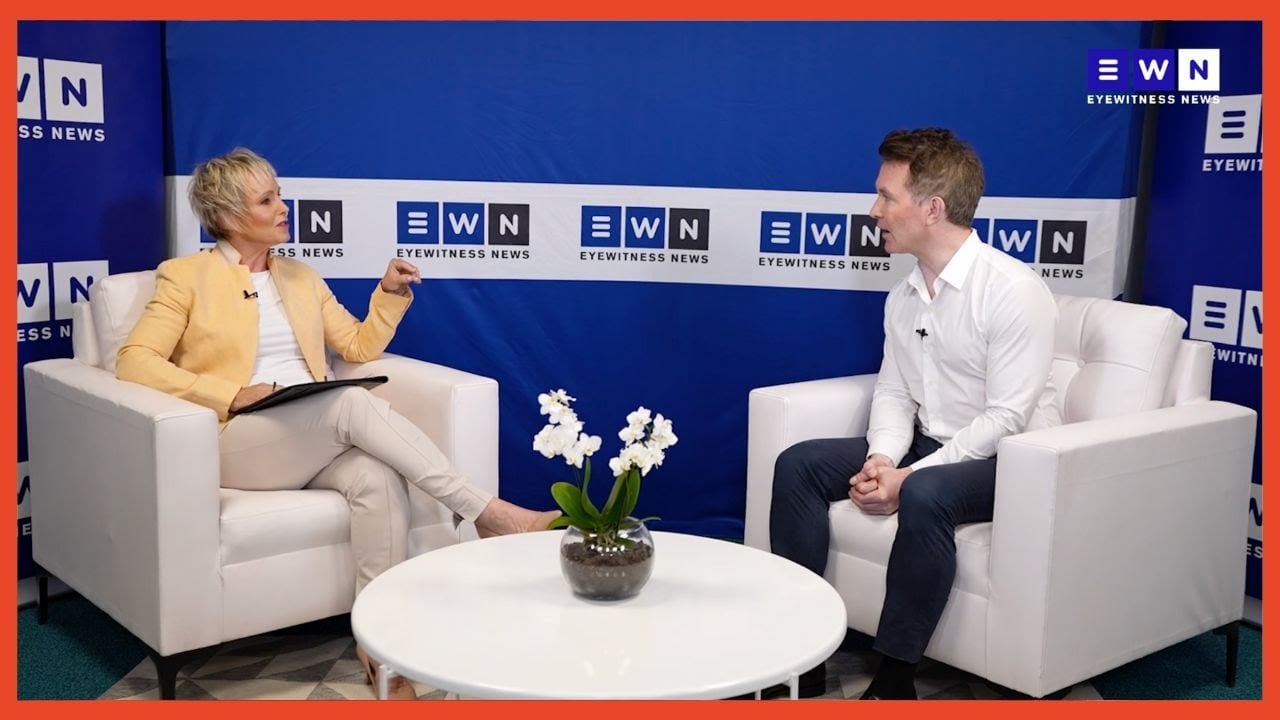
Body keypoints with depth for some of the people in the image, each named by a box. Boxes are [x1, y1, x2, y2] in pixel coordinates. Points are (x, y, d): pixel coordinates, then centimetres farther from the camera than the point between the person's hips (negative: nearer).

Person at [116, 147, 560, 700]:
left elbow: (360, 348, 21)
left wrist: (390, 292, 3)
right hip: (236, 442, -4)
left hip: (312, 441, 4)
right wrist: (230, 396, -18)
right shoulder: (186, 275, 6)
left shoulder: (301, 277, 21)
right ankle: (488, 513, -28)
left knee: (379, 479, -31)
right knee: (354, 403, -33)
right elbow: (134, 361, -6)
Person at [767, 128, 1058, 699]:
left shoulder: (1014, 290, -18)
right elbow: (894, 393, 7)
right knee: (798, 464, -8)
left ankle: (894, 679, -23)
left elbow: (1006, 419, -22)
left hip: (1005, 461, -7)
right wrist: (882, 459, -14)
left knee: (925, 495, -38)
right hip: (926, 449, 7)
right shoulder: (903, 295, 5)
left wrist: (908, 477, -25)